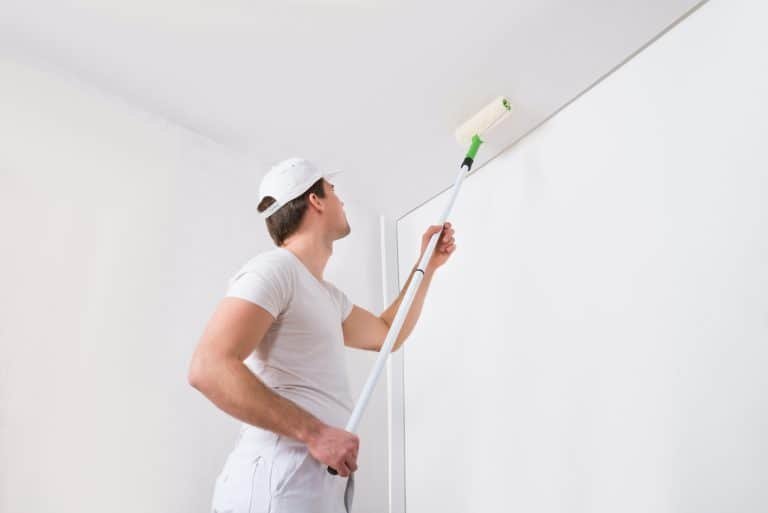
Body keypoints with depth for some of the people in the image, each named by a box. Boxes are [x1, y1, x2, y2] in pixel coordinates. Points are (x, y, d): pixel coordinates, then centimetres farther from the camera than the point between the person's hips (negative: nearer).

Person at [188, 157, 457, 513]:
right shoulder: (274, 268, -10)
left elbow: (388, 334, 31)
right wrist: (314, 432, -23)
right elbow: (209, 368, -22)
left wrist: (427, 265, 29)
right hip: (281, 481, -9)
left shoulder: (328, 296, 20)